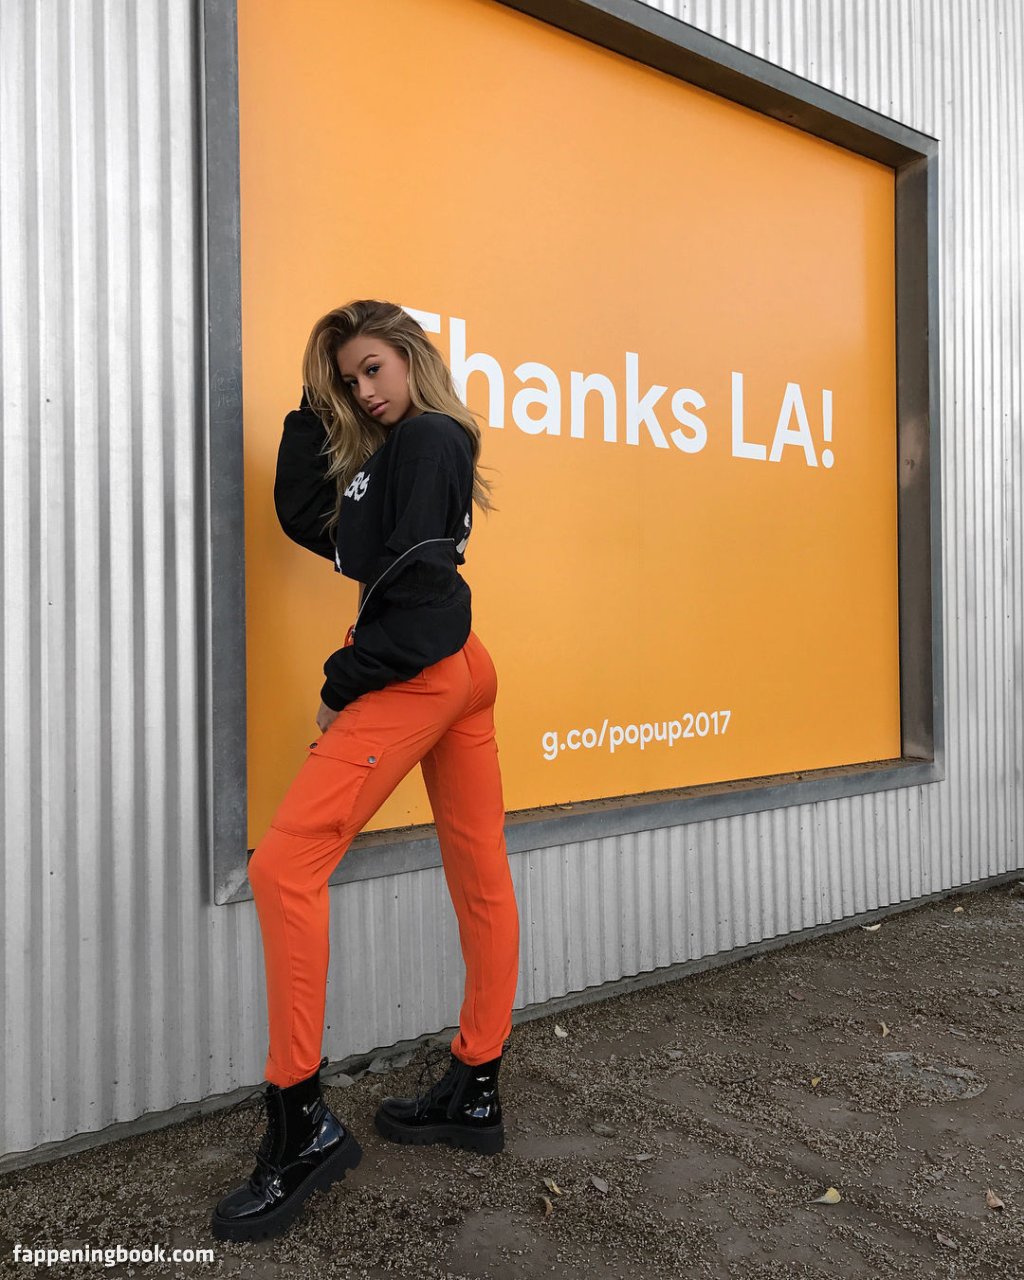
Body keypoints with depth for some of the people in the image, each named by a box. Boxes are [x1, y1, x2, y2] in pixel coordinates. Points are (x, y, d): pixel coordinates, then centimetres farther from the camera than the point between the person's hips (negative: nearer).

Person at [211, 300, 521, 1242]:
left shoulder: (424, 440, -6)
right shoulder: (393, 449, 23)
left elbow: (415, 576, -16)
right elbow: (307, 520, 20)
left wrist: (344, 684, -12)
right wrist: (315, 412, 16)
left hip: (417, 672, -10)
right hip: (460, 669, 10)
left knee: (285, 865, -11)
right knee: (480, 876, 9)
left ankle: (302, 1124, -6)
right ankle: (475, 1094, 20)